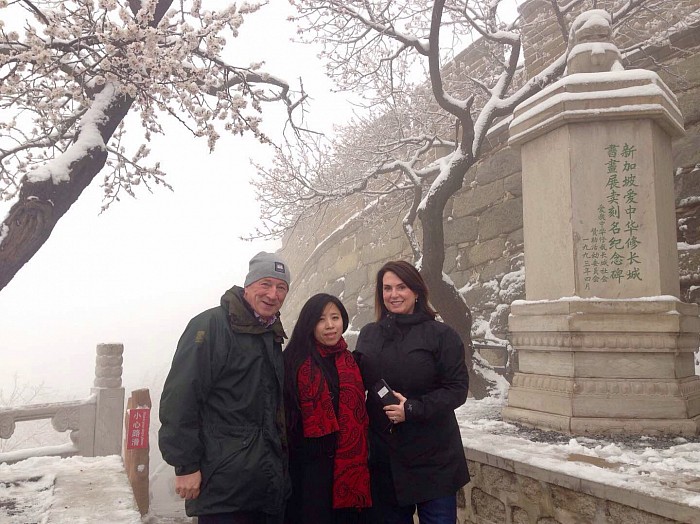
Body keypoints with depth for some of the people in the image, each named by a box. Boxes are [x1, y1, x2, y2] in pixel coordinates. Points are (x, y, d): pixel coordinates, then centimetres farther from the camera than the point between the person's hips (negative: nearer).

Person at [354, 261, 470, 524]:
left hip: (433, 458, -3)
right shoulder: (368, 334, 6)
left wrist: (413, 409, -21)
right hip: (383, 456, 4)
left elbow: (457, 389, -10)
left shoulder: (441, 334, -6)